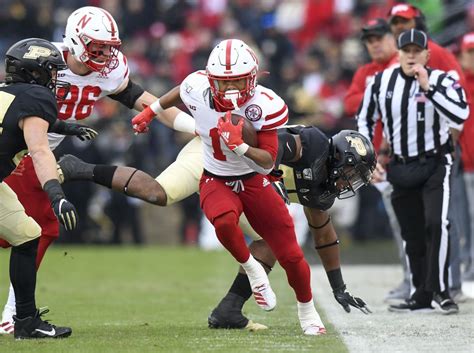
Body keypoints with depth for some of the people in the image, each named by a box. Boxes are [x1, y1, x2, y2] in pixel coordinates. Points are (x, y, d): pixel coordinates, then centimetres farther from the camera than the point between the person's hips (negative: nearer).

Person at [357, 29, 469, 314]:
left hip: (435, 165, -4)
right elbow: (364, 120, 13)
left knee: (436, 224, -20)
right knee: (413, 235, 8)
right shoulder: (382, 82, 1)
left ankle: (440, 290, -12)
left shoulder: (442, 81, -9)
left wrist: (428, 87, -28)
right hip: (400, 169, 4)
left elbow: (460, 116, -27)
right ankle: (422, 296, 19)